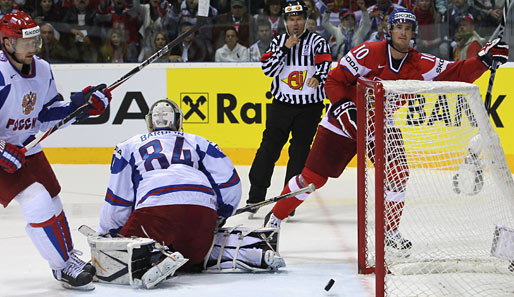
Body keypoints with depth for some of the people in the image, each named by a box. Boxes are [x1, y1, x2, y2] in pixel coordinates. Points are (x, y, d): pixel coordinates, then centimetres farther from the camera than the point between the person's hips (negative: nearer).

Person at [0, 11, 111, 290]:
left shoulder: (42, 70, 1)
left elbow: (48, 113, 10)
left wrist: (80, 104, -3)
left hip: (27, 148, 8)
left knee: (52, 204, 13)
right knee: (37, 201, -19)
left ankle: (69, 256, 32)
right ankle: (64, 266, -10)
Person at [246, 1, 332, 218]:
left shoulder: (317, 42, 0)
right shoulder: (278, 42, 7)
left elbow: (324, 64, -14)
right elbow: (268, 70, -4)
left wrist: (318, 77, -35)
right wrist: (285, 48, -14)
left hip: (309, 106, -2)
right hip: (282, 103, 2)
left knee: (300, 151, -2)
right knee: (269, 147, -1)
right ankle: (256, 196, 6)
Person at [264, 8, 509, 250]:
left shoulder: (420, 65, -10)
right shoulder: (368, 53, -22)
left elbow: (455, 73, -14)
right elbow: (334, 81, -16)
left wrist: (483, 59, -27)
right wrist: (346, 109, -27)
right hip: (343, 122, -4)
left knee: (398, 174, -11)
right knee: (313, 177, -4)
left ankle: (389, 231, 7)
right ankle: (274, 218, 12)